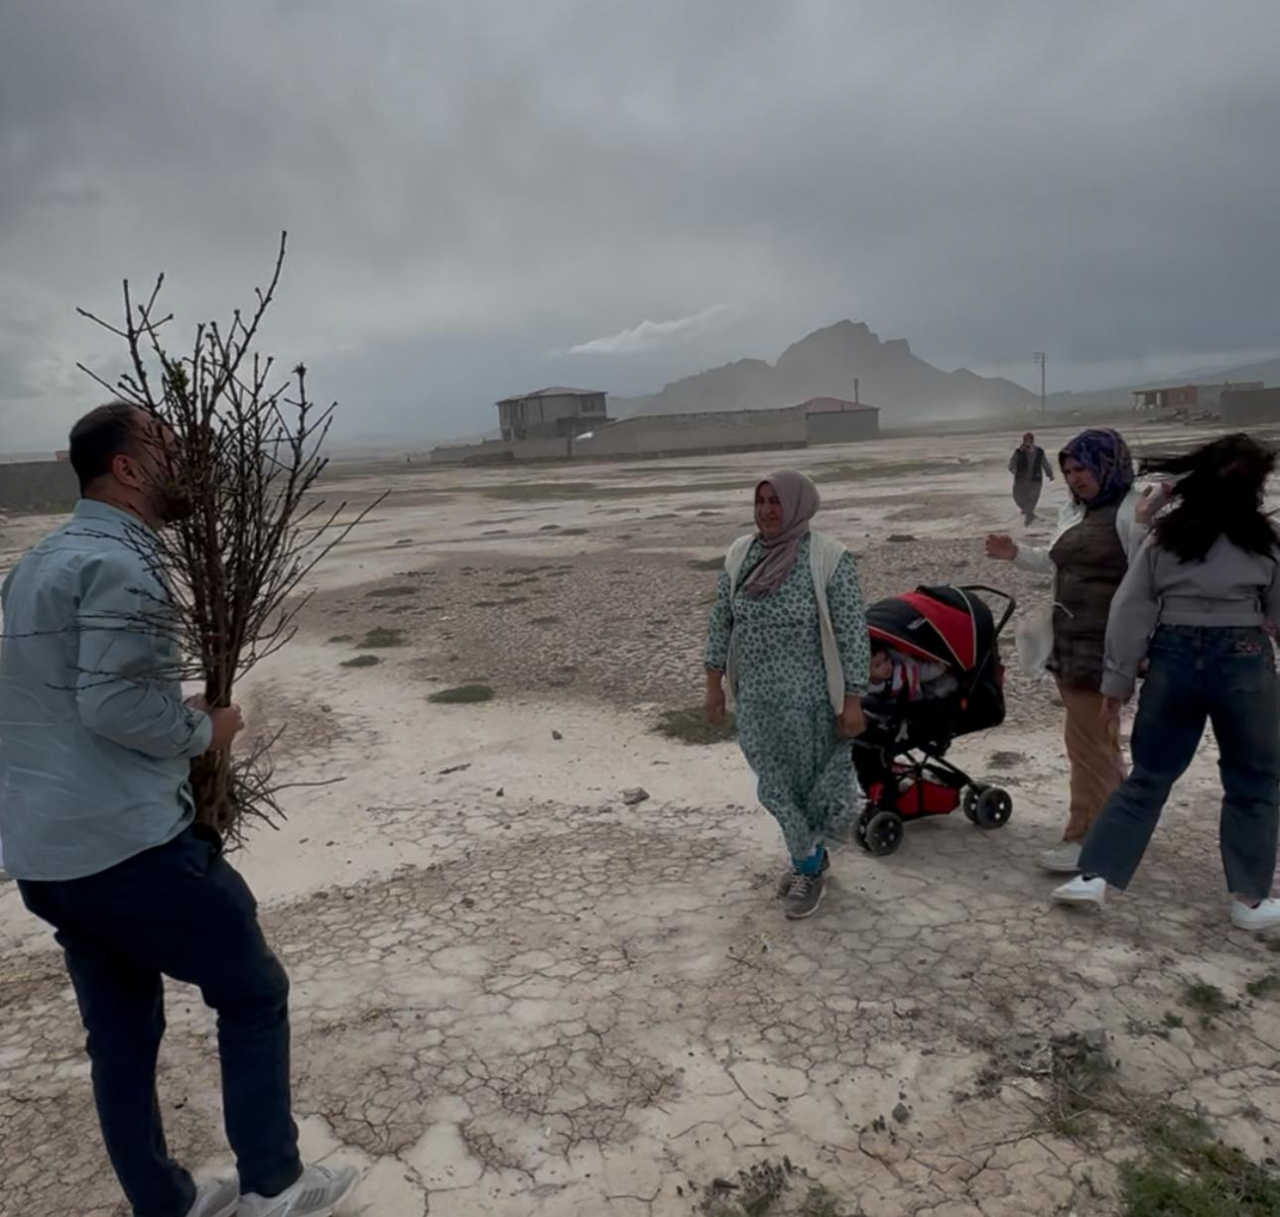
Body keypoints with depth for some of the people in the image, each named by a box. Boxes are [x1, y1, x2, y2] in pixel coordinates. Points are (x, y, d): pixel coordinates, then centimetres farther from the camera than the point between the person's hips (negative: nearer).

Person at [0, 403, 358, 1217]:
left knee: (122, 1036, 19)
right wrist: (205, 730, -8)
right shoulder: (121, 561, -16)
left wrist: (182, 729, 14)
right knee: (254, 993, 9)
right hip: (130, 845, -9)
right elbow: (115, 702, -25)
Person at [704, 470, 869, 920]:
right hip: (756, 699, 5)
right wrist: (714, 683, 6)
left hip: (810, 700, -4)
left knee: (814, 784, 9)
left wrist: (852, 701, -14)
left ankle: (808, 864, 31)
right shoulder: (739, 554, 0)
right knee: (777, 784, 13)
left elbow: (853, 635, -13)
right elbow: (721, 621, 7)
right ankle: (808, 861, 34)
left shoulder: (829, 558, -14)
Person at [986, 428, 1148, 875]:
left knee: (1087, 741, -4)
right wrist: (1017, 553, 13)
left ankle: (1086, 839, 6)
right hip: (1069, 641, 9)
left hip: (1105, 645, -9)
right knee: (1099, 736, 18)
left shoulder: (1135, 511, -12)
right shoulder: (1072, 511, 13)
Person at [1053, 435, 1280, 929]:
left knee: (1148, 776, 11)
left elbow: (1130, 611, 2)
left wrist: (1117, 681, 5)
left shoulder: (1165, 536, 4)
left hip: (1173, 658, 3)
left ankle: (1093, 875, 8)